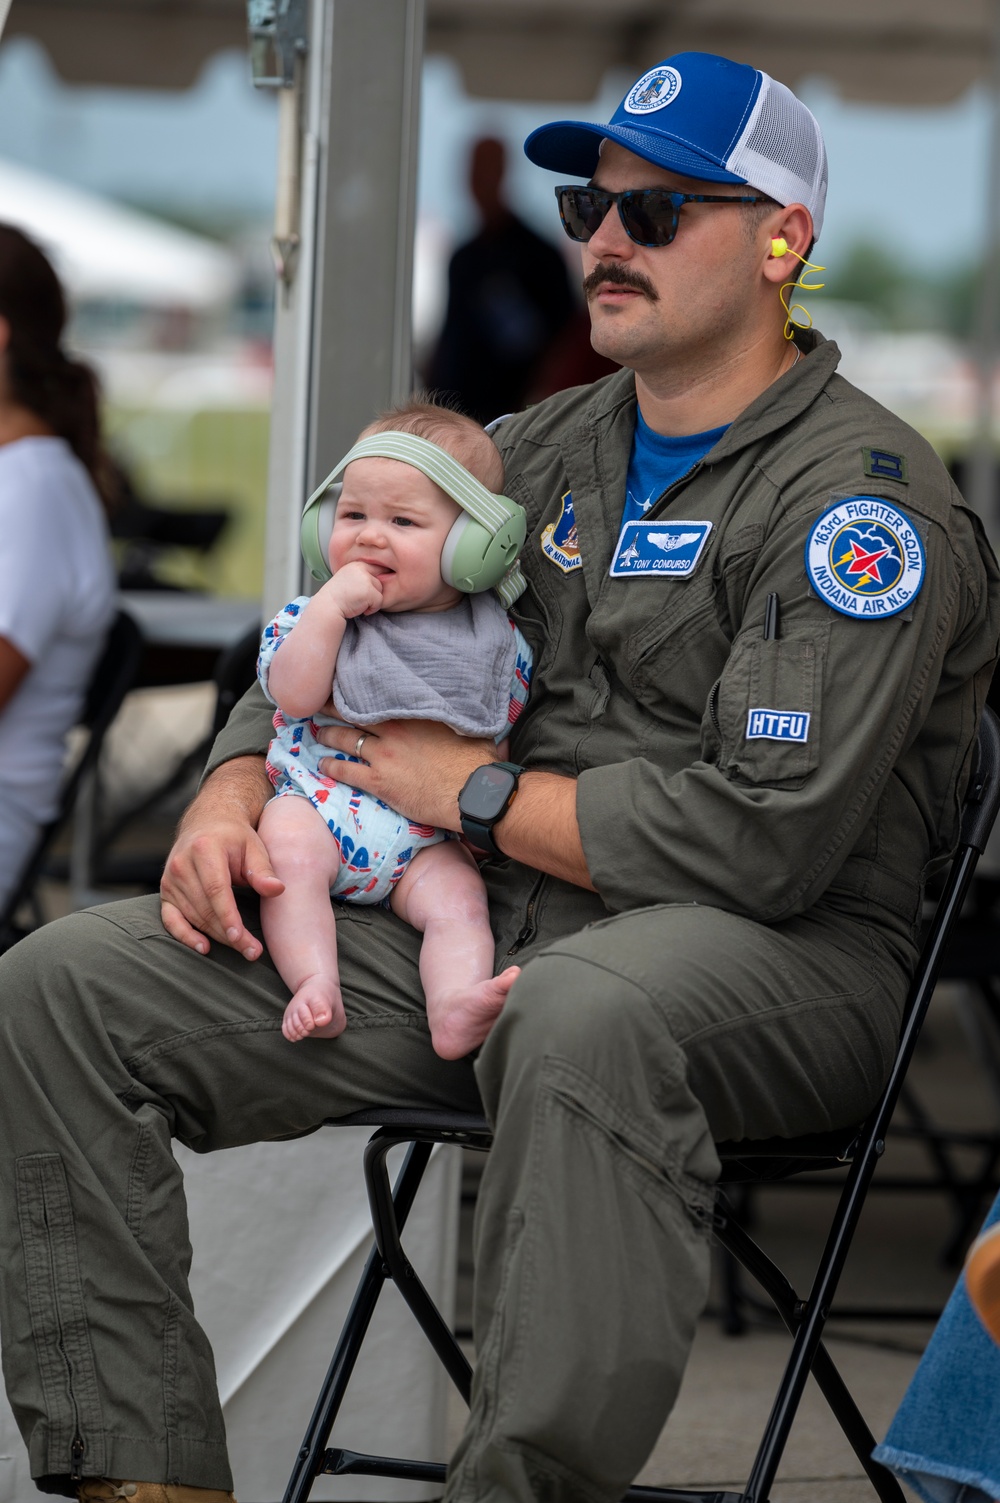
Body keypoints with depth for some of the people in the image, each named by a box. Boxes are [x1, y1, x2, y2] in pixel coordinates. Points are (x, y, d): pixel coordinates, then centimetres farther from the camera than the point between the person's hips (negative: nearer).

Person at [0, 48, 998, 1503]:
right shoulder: (550, 453, 18)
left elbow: (767, 835, -18)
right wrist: (233, 797, 3)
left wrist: (478, 793, -9)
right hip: (481, 940, 7)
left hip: (784, 955, -7)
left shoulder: (864, 495, -7)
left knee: (584, 1016, -46)